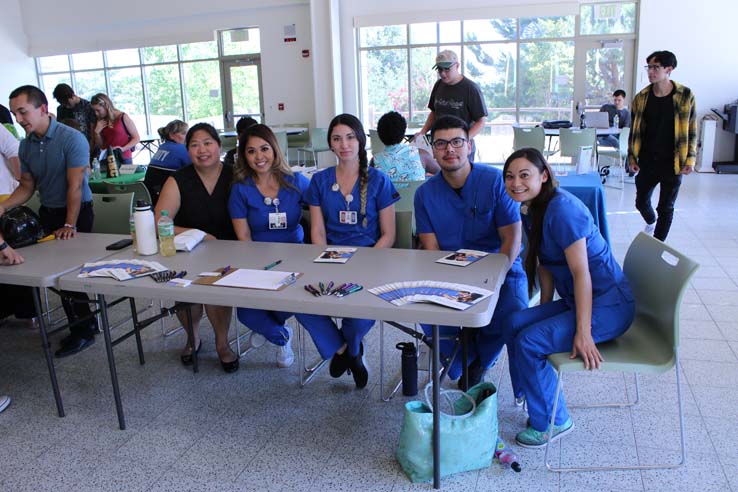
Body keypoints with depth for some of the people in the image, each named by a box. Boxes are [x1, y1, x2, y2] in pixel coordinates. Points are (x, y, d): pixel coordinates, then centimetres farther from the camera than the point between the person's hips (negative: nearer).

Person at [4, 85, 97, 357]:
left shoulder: (72, 139, -16)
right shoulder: (26, 145, 4)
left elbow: (75, 186, -18)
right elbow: (27, 186, 10)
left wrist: (69, 226, -20)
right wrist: (4, 206, -8)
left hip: (77, 212, -6)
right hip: (47, 213, 6)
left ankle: (83, 330, 11)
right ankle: (84, 322, 21)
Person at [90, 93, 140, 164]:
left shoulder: (123, 117, -4)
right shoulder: (100, 122, 9)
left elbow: (136, 138, -4)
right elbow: (100, 145, 13)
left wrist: (123, 149, -17)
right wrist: (97, 132, -4)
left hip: (124, 159, -4)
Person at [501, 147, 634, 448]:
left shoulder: (562, 208, -22)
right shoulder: (535, 212, 8)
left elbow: (581, 271, -24)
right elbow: (545, 266, 13)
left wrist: (583, 332, -25)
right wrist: (544, 312, 10)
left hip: (608, 305, -9)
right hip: (575, 300, 9)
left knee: (529, 343, -17)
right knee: (514, 324, 0)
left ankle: (552, 421, 4)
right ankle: (541, 405, 13)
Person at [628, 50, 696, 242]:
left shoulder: (685, 96, -6)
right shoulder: (641, 98, 0)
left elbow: (692, 130, -1)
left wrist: (690, 158, -7)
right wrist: (632, 157, 4)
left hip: (673, 163, -2)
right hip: (647, 162, 2)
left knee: (666, 208, 5)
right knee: (641, 202, 12)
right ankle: (651, 222, 45)